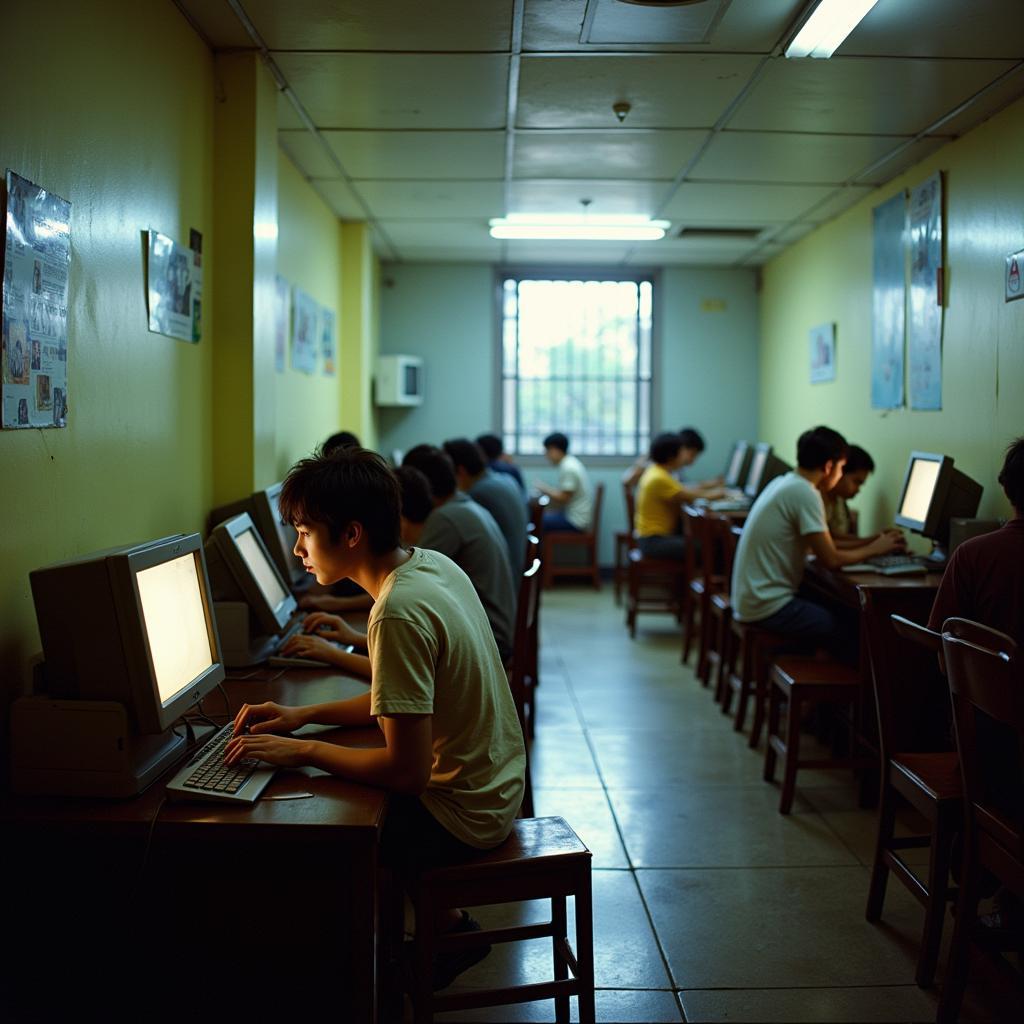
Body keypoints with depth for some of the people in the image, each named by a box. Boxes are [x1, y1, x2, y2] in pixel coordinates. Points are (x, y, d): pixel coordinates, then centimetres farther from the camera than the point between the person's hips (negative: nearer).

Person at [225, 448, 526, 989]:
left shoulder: (399, 612, -28)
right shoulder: (431, 564, 0)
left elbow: (406, 771, -27)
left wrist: (304, 750, -16)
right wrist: (303, 716, 4)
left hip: (459, 812, -8)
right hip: (494, 782, 9)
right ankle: (441, 922, 26)